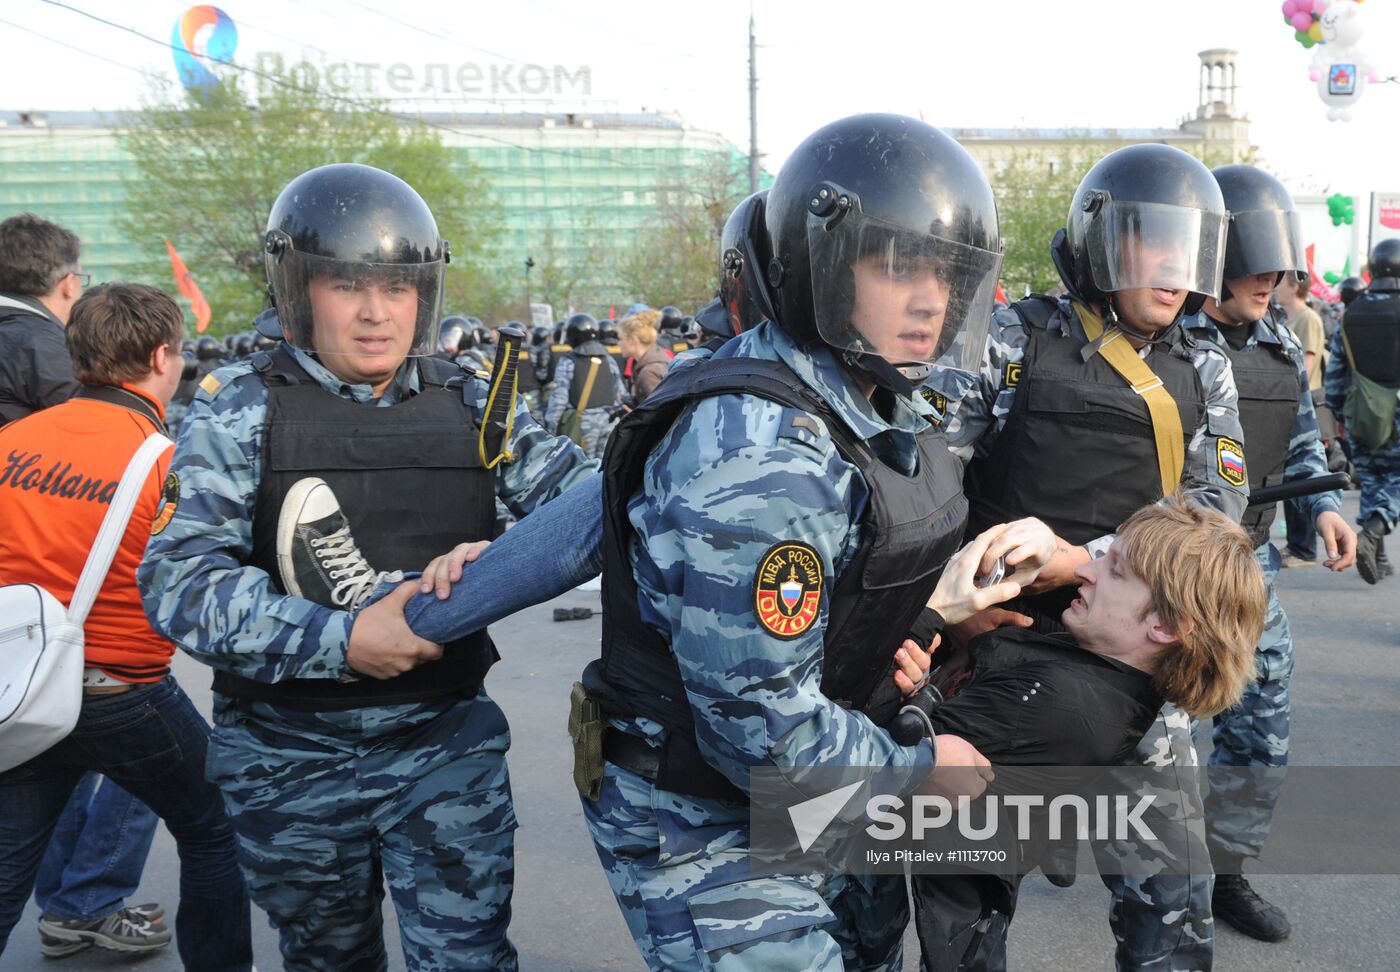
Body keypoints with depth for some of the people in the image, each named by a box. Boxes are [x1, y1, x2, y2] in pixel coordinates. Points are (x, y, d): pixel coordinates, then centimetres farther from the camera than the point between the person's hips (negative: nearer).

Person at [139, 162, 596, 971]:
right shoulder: (242, 410, -8)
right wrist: (341, 640, -26)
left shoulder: (473, 407, 0)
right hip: (290, 757, 0)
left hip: (447, 741, 1)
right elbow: (180, 577, -17)